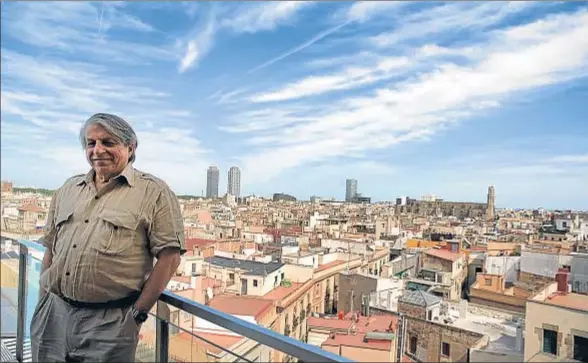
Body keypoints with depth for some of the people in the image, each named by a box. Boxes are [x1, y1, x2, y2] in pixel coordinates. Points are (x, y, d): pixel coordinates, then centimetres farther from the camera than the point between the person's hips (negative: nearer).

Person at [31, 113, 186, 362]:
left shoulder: (154, 192, -7)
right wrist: (43, 304, 11)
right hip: (52, 315, 6)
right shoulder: (68, 190, 12)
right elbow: (50, 250, 17)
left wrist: (138, 313, -12)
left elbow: (169, 256, -11)